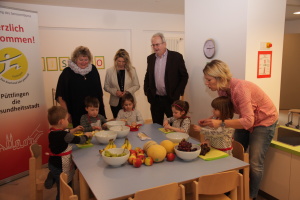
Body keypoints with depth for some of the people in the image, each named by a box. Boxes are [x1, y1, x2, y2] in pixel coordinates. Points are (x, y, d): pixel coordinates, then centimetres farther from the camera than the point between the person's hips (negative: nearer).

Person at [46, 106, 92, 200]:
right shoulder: (63, 135, -26)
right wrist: (87, 135, 2)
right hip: (60, 167, -9)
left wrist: (74, 130, 21)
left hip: (54, 163, 9)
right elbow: (79, 140, -15)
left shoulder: (53, 131, 1)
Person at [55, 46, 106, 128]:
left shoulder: (93, 70, 6)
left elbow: (99, 92, 14)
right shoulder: (67, 73, -5)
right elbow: (60, 97, -5)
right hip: (77, 115, -3)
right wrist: (66, 114, -7)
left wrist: (101, 108, 11)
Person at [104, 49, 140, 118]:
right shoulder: (109, 71, 0)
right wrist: (115, 91, -13)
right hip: (115, 103, 1)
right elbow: (106, 86, 4)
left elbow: (137, 85, 4)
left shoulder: (132, 70, -1)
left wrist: (128, 91, -13)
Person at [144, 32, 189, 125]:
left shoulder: (176, 56, -5)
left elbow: (184, 76, -3)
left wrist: (177, 94, -8)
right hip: (155, 99, 4)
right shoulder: (150, 58, 8)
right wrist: (147, 92, 6)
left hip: (171, 99, -4)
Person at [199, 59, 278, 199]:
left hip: (264, 120, -7)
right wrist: (211, 121, -20)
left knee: (255, 164, -6)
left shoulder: (239, 88, -35)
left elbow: (248, 121, -37)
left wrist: (221, 123, -43)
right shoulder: (222, 90, -11)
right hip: (246, 120, 7)